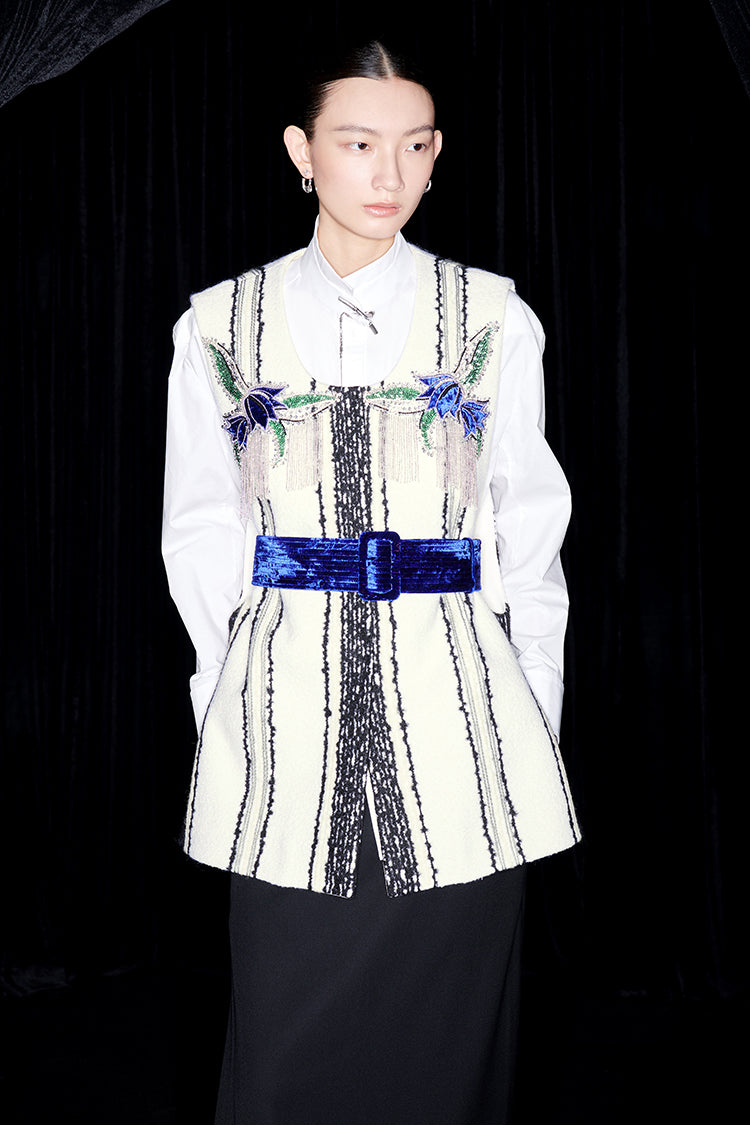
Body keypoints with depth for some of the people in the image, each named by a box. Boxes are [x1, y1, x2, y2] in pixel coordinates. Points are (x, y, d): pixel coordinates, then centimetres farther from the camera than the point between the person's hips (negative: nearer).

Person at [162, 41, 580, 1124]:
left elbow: (530, 535, 6)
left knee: (447, 1022, 5)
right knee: (290, 1036, 3)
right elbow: (201, 541, 9)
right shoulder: (221, 326, 7)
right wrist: (231, 704, 6)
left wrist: (533, 718, 3)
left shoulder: (493, 320, 6)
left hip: (455, 703, 0)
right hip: (287, 721, 0)